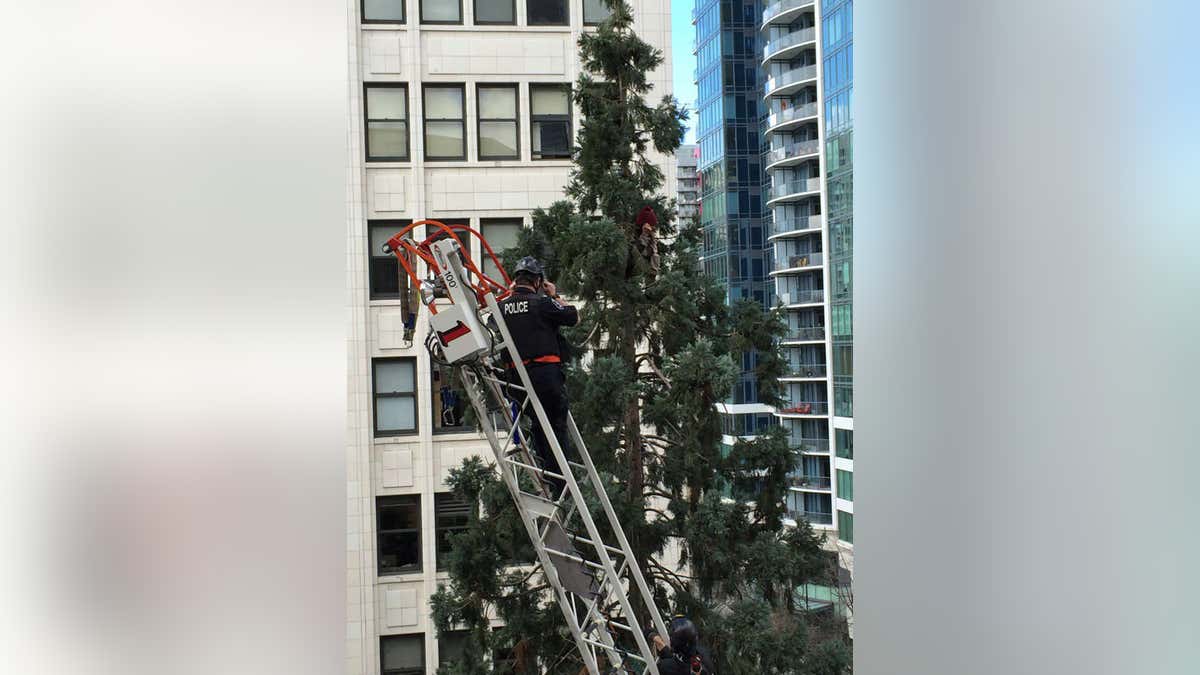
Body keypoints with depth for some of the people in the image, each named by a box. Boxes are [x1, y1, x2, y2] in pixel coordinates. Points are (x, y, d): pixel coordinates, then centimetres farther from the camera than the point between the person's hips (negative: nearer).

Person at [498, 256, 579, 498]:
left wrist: (511, 293, 24)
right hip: (546, 371, -5)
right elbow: (574, 317, 1)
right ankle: (559, 484, 2)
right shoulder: (542, 302, -8)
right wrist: (555, 296, 14)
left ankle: (546, 477, 19)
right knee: (557, 427, 3)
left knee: (539, 425, 17)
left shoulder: (502, 306, 6)